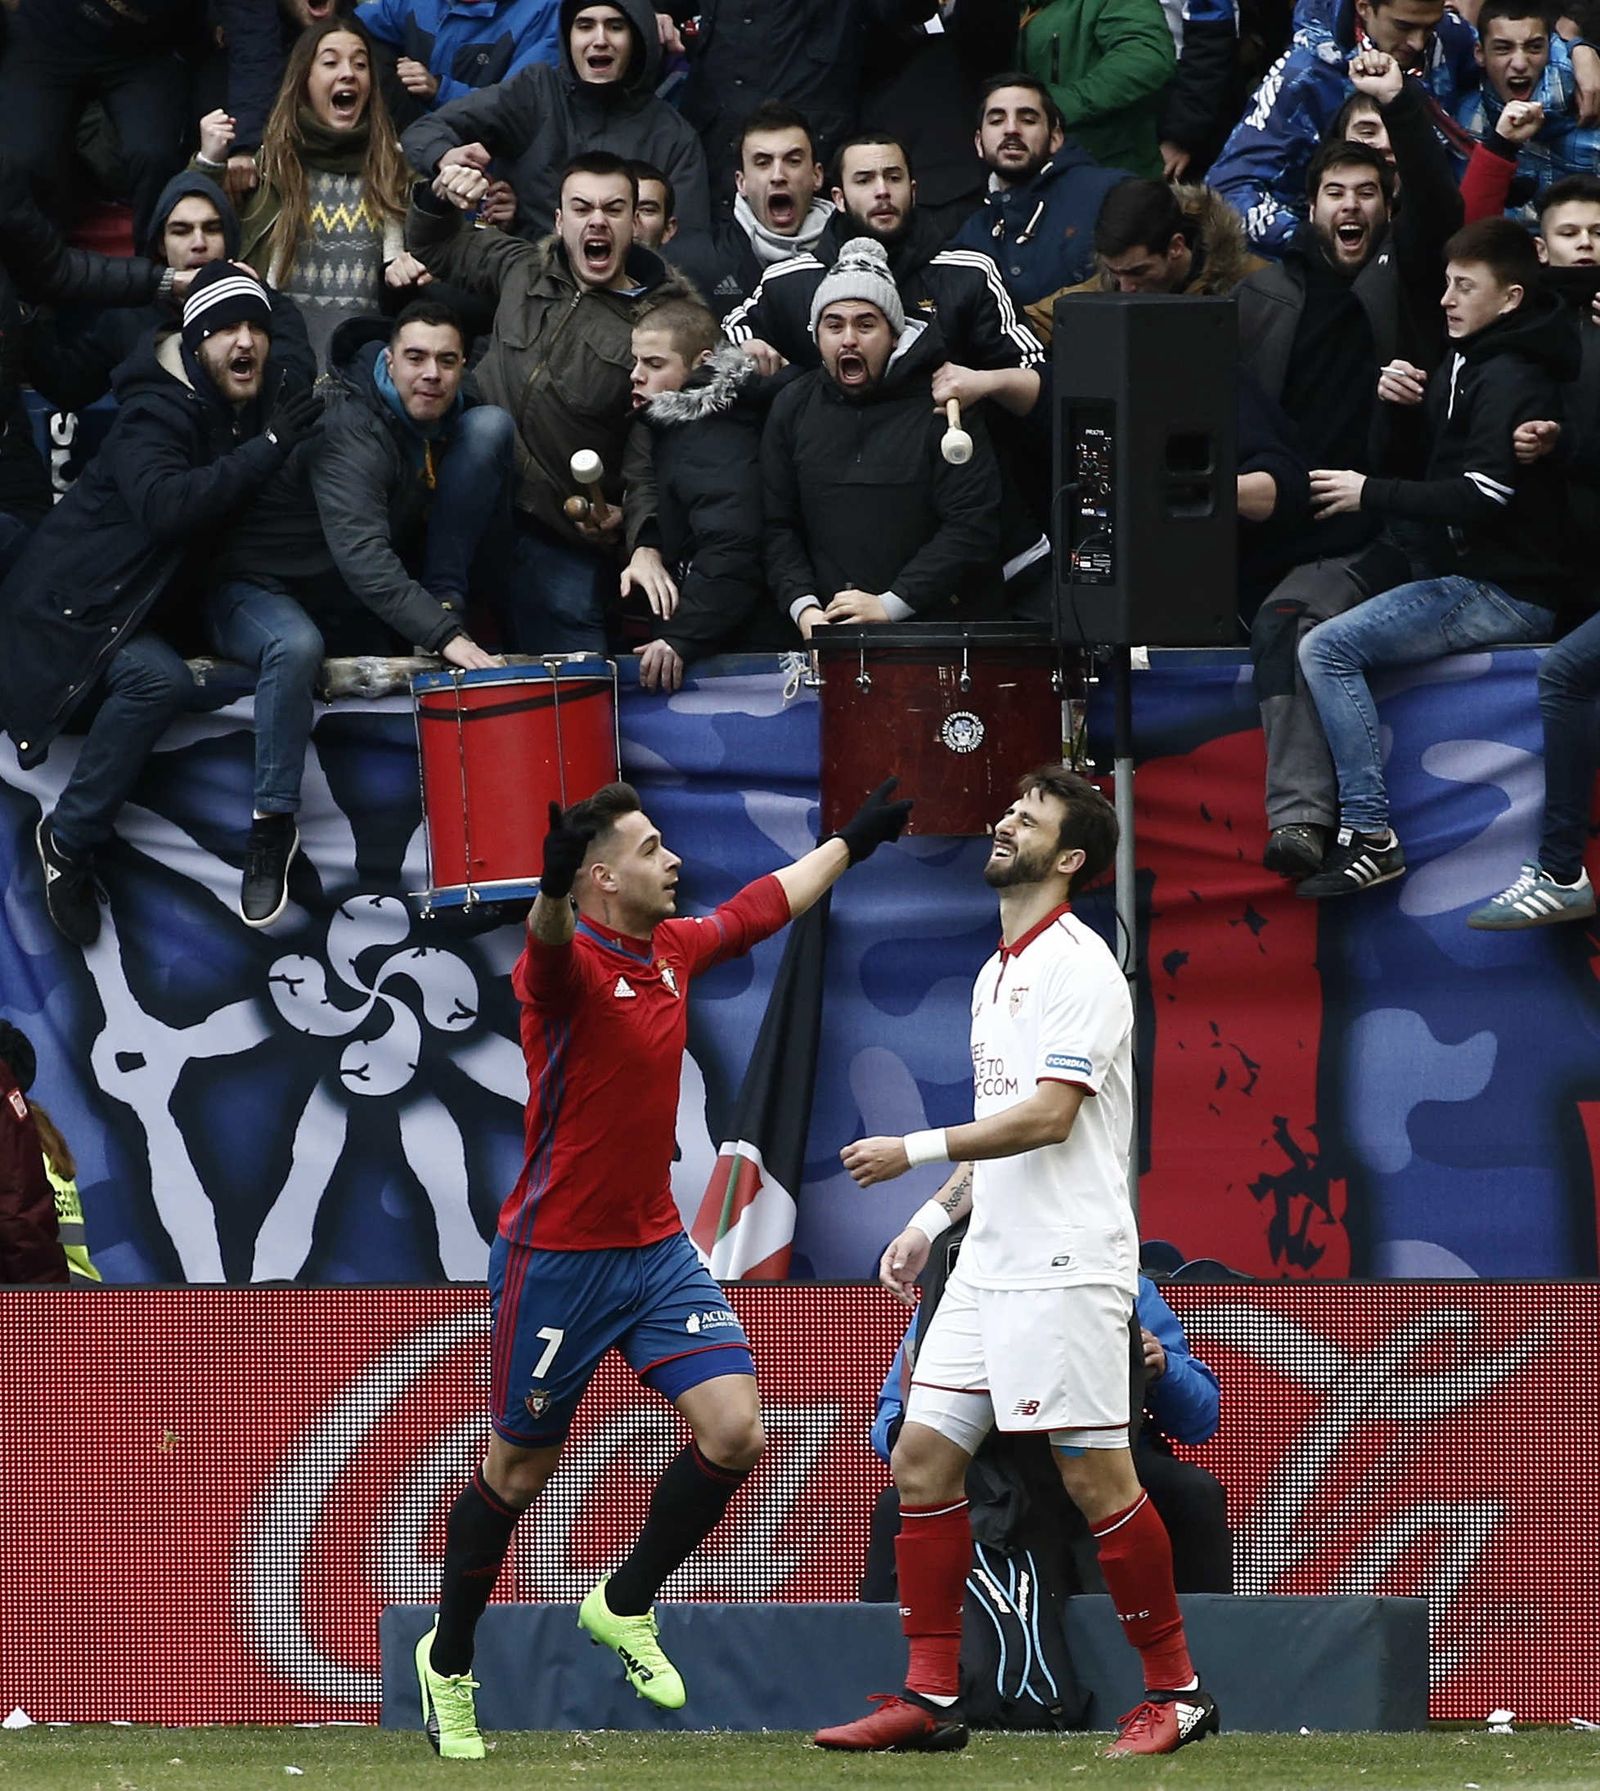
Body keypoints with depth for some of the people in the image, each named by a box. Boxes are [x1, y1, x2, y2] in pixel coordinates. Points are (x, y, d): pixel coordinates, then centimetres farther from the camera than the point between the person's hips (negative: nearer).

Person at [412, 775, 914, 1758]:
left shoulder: (676, 948, 5)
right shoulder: (569, 966, -18)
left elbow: (768, 902, 25)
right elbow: (549, 942, -44)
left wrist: (854, 839, 36)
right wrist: (553, 889, -66)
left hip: (657, 1248, 6)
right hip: (557, 1259, -6)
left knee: (734, 1430, -11)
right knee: (519, 1470, 6)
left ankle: (626, 1605, 12)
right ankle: (448, 1660, 26)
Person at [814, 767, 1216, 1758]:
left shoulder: (1077, 964, -11)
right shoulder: (996, 975, 18)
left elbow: (1047, 1116, -20)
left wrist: (915, 1151, -19)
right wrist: (935, 1218, 17)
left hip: (1066, 1266, -9)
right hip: (990, 1263, 9)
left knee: (1097, 1478, -7)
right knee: (924, 1458, 3)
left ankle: (1177, 1691, 3)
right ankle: (932, 1696, 6)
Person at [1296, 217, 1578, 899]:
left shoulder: (1509, 381, -15)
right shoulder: (1468, 366, 17)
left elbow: (1481, 495, -25)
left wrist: (1371, 493, -17)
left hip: (1505, 592, -11)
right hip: (1460, 574, 11)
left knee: (1328, 648, -21)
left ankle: (1371, 835, -23)